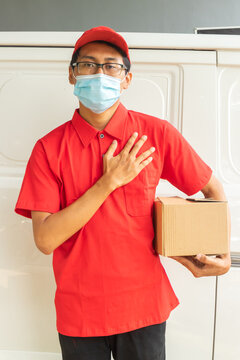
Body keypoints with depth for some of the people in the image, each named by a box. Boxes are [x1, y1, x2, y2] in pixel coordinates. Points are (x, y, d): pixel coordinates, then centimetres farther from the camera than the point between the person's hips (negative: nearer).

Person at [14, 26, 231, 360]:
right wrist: (109, 182, -20)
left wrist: (222, 255, -9)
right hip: (78, 311, 0)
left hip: (143, 306, 0)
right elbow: (45, 240, -15)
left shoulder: (157, 133, -6)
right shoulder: (49, 148, -7)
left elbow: (213, 189, 5)